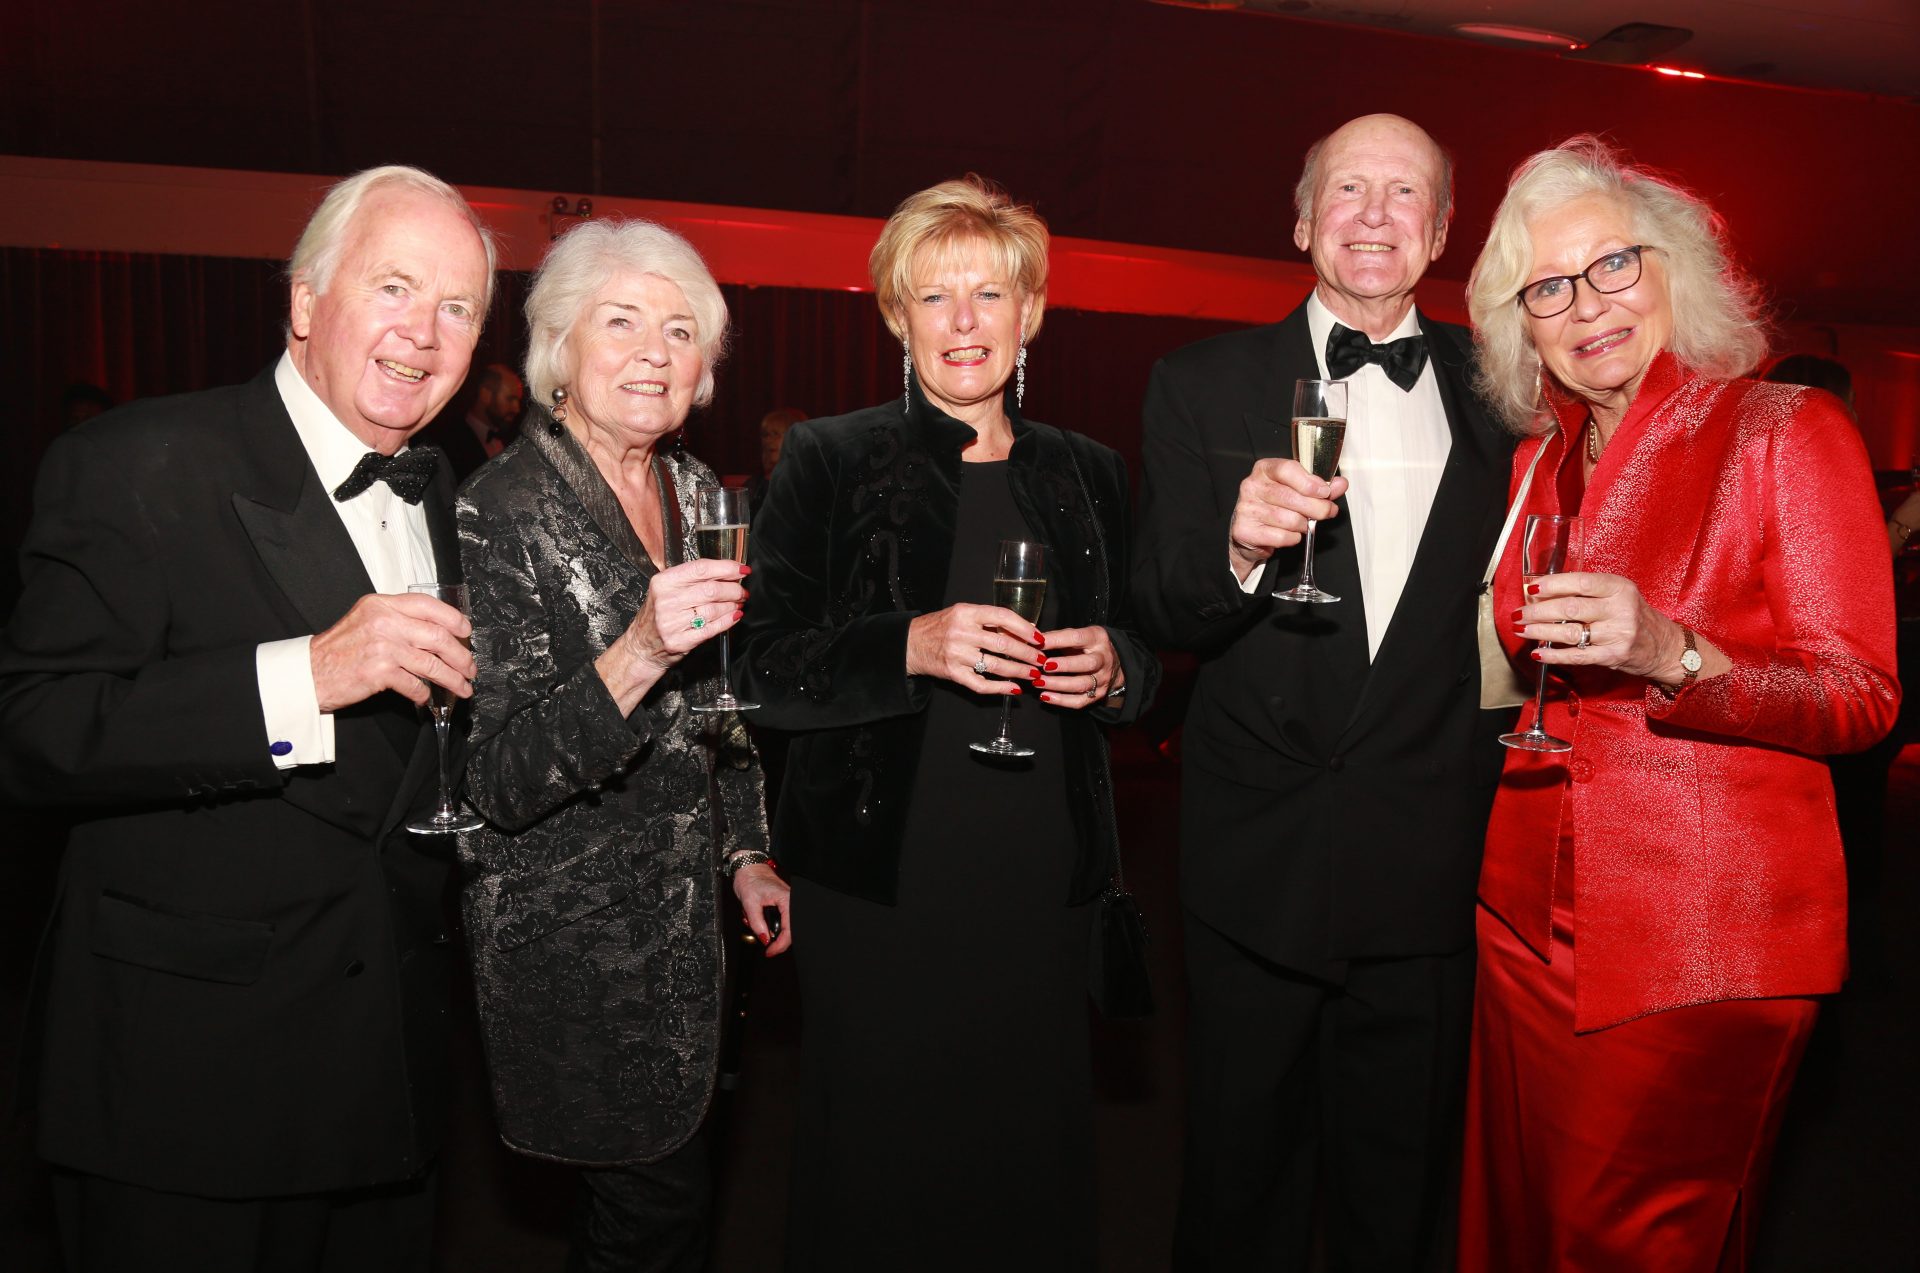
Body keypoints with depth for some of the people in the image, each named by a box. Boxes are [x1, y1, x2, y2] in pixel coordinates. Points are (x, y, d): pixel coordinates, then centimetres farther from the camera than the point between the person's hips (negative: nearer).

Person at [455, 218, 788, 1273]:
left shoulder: (698, 493, 4)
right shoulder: (500, 514, -17)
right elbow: (497, 779, -22)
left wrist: (744, 852, 14)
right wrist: (640, 653, -35)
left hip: (682, 911, 7)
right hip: (568, 931, -6)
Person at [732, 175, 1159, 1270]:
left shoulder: (1089, 474, 10)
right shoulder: (829, 462, 0)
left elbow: (1143, 661, 17)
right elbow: (765, 669, -5)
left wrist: (1113, 667, -5)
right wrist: (912, 646, -20)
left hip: (1041, 880, 3)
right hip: (881, 880, -2)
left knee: (1033, 1160, 9)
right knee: (877, 1168, 7)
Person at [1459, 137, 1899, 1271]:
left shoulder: (1788, 430, -4)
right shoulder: (1537, 457, 11)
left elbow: (1862, 698, -10)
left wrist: (1672, 652, -25)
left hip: (1706, 935, -5)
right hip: (1534, 916, 5)